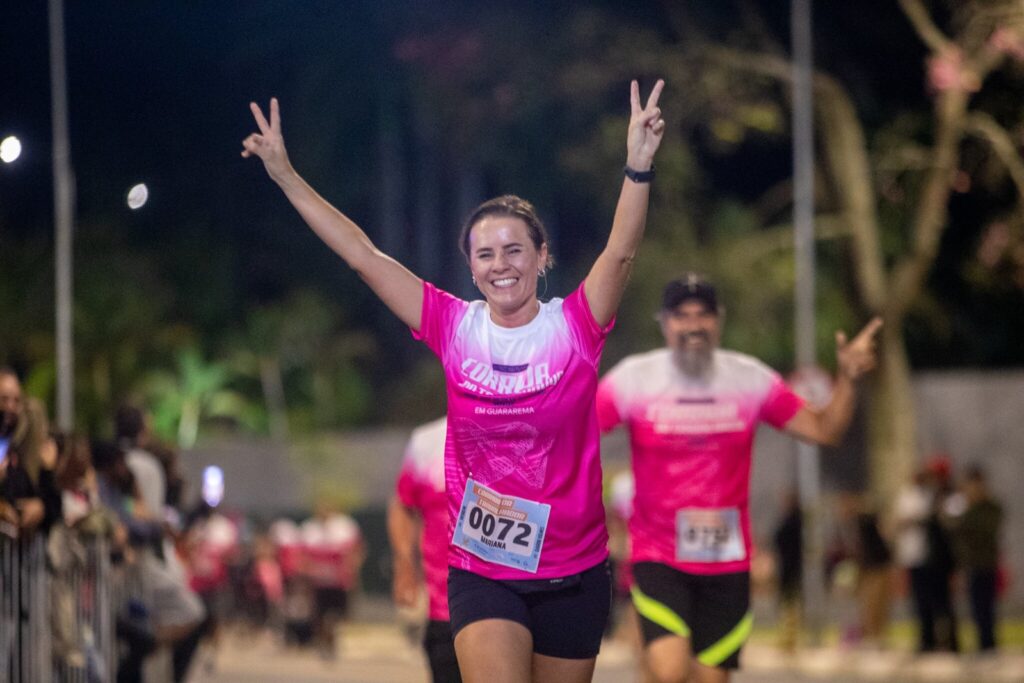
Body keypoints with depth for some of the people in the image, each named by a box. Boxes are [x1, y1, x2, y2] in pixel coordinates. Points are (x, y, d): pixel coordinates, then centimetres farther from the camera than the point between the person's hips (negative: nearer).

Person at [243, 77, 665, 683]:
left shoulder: (576, 327, -4)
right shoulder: (455, 328, 0)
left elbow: (621, 253, -20)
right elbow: (363, 256, 0)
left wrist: (639, 166, -36)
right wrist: (285, 174, -1)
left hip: (573, 573, 0)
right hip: (480, 573, 0)